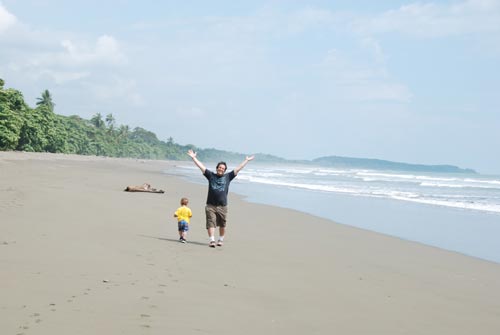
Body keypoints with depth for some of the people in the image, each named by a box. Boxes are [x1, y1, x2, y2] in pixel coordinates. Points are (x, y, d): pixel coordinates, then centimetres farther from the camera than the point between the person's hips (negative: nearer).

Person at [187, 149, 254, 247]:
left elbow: (238, 169, 13)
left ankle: (221, 239, 25)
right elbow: (201, 167, 7)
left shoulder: (227, 177, 9)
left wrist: (246, 160, 16)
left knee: (222, 225, 9)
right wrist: (193, 158, 5)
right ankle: (212, 240, -10)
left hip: (222, 206, 1)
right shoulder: (211, 175, 8)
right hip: (210, 205, -1)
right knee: (211, 223, -8)